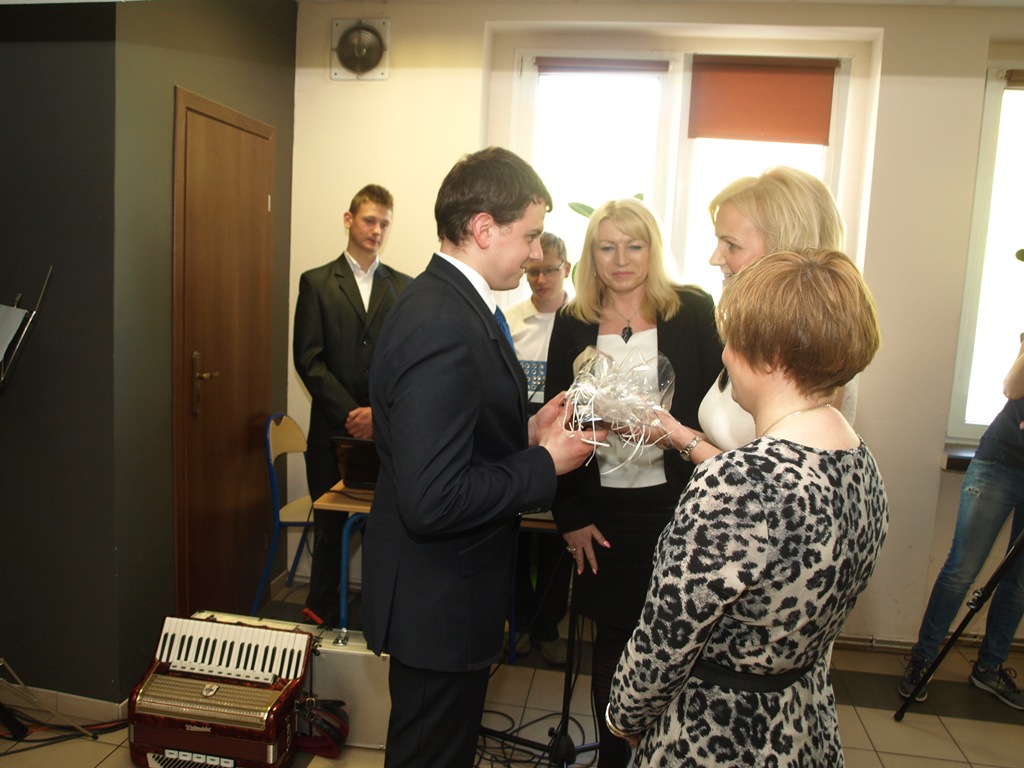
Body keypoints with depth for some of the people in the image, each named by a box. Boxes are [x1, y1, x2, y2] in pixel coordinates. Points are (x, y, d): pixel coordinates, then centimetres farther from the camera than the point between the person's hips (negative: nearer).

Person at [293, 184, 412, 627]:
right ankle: (322, 613, 22)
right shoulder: (316, 283, 6)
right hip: (334, 428, -1)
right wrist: (350, 413, -10)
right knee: (330, 526, 7)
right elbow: (308, 359, -2)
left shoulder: (403, 287, 11)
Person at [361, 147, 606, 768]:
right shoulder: (442, 328, -28)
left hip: (450, 591, 10)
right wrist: (546, 464, -20)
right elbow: (431, 501, -31)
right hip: (438, 602, -10)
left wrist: (527, 430, 0)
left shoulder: (447, 300, 4)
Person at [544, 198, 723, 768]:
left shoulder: (694, 313, -1)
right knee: (612, 640, 11)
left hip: (675, 505, -1)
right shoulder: (573, 324, 4)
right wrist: (571, 517, 1)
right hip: (603, 511, 2)